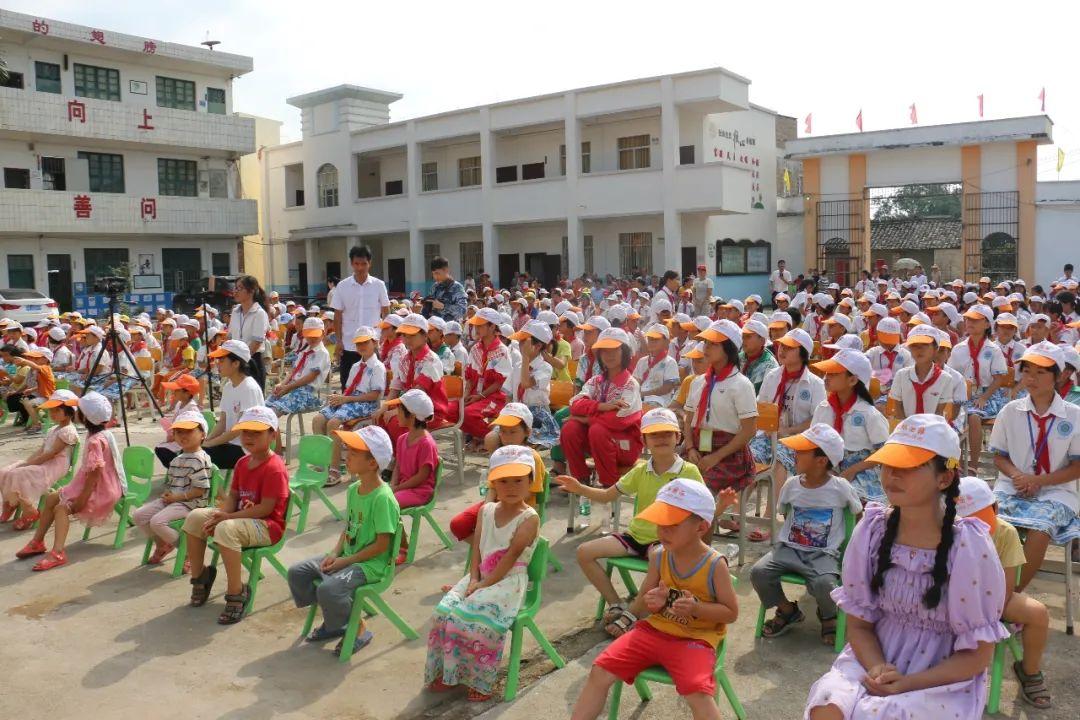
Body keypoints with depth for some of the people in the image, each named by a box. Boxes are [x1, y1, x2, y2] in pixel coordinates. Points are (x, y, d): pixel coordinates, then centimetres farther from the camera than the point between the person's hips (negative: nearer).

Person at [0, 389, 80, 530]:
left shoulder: (68, 431, -14)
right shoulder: (52, 430, 19)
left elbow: (51, 453, -19)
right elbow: (41, 451, 16)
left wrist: (29, 464, -16)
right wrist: (26, 462, 0)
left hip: (55, 466, -10)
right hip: (44, 463, 10)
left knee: (18, 476, -26)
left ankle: (29, 512, -12)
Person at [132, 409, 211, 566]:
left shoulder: (199, 460, -17)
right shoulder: (177, 459, 14)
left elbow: (200, 490, -21)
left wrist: (177, 497, -18)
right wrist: (167, 494, 4)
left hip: (190, 503, -10)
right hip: (171, 499, 10)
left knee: (157, 521, -26)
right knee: (138, 516, 6)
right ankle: (161, 544, 26)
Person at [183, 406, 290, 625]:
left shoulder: (275, 468, -20)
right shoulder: (242, 463, 10)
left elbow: (265, 509, -24)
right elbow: (232, 496, 12)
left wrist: (227, 517, -21)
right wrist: (221, 514, -11)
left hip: (267, 526, -10)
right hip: (240, 517, 10)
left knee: (226, 529, -36)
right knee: (195, 517, -1)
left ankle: (236, 592, -23)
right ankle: (199, 575, 16)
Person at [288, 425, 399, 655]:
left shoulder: (383, 498, -22)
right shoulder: (354, 489, 5)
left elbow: (382, 544, -21)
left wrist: (346, 561, -18)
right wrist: (335, 553, -4)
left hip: (371, 563, -9)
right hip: (346, 556, 9)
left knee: (329, 589, -30)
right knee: (297, 573, 1)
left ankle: (359, 629, -1)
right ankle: (333, 620, 16)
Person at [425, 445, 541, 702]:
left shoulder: (529, 518, -8)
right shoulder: (486, 511, 11)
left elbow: (512, 555, -15)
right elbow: (476, 549, 7)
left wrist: (486, 584, -18)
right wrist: (474, 579, -8)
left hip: (509, 580, -6)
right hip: (481, 577, 6)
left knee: (477, 617, -29)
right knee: (445, 610, -16)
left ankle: (479, 679, -10)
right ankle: (447, 671, 1)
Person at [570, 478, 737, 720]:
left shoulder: (715, 564, -14)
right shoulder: (658, 556, -2)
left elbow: (731, 613, -6)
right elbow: (639, 604, 11)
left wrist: (697, 608, -23)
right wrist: (650, 602, -14)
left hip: (694, 639, -4)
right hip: (655, 629, 5)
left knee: (698, 693, -31)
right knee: (600, 671, -7)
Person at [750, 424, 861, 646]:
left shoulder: (840, 488, -8)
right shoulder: (792, 484, 1)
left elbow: (859, 514, 7)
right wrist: (787, 538, 8)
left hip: (824, 554, -3)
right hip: (789, 548, 3)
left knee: (824, 583, -34)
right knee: (758, 572, -20)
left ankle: (828, 616, 6)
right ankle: (787, 610, 10)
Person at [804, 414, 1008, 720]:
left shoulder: (970, 546, -15)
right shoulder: (871, 530, -5)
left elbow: (977, 655, -7)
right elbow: (858, 623, 4)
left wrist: (906, 685, -18)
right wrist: (877, 669, -17)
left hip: (944, 682, -3)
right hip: (873, 663, 3)